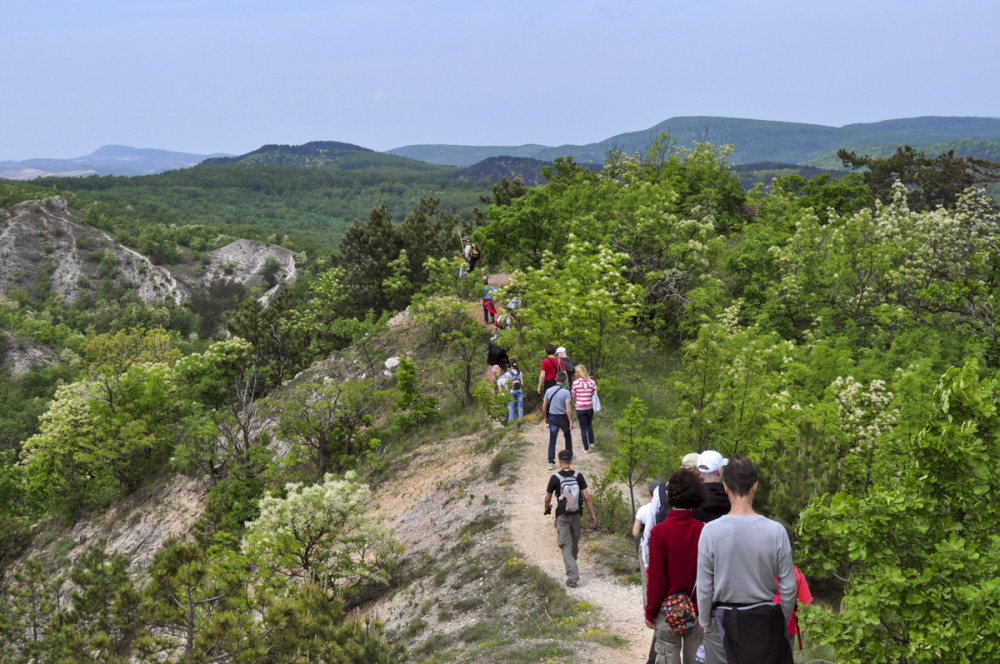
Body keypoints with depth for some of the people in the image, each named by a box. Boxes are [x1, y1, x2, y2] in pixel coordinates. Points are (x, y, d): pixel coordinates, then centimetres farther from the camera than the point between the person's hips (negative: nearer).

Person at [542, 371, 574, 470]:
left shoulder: (549, 391, -3)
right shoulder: (566, 392, -14)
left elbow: (544, 406, 3)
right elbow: (568, 408, -20)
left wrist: (545, 417, 17)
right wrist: (571, 421, -16)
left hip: (552, 417, 2)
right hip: (563, 417, -2)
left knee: (552, 440, 3)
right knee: (568, 436, 23)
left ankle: (551, 462, -3)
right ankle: (569, 456, 36)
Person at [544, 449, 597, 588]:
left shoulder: (555, 478, -12)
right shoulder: (578, 476, -6)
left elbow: (548, 498, -1)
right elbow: (586, 496, -7)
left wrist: (547, 508, 21)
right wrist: (593, 514, 2)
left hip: (562, 516, -3)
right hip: (576, 515, 3)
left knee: (566, 546, 0)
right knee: (575, 543, 21)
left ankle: (573, 576, -12)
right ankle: (571, 570, 40)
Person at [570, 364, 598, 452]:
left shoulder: (575, 383, -11)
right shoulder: (591, 382, -5)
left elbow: (574, 396, -2)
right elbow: (595, 394, -1)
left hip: (580, 408, -3)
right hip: (590, 408, 3)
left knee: (583, 428, 7)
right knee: (589, 425, 27)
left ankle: (586, 448, 13)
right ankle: (591, 442, 26)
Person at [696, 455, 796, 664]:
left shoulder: (711, 531, -11)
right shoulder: (776, 531, -8)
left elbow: (704, 588, -6)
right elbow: (788, 587, -2)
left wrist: (705, 624, 8)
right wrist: (783, 623, 12)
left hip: (724, 622, -1)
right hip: (765, 620, 1)